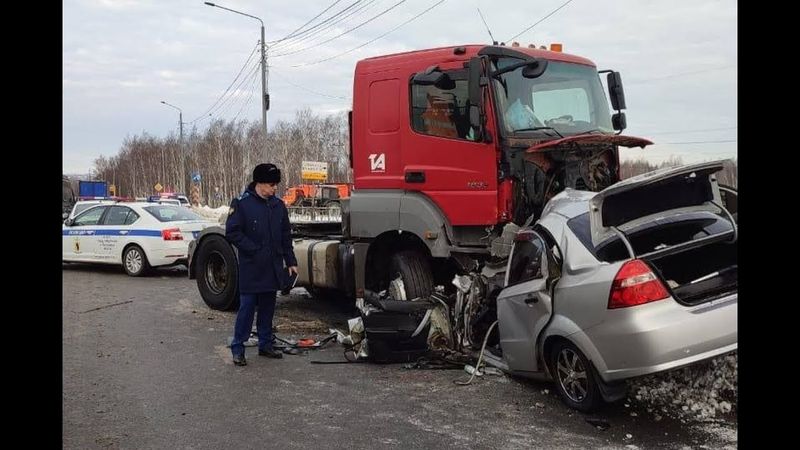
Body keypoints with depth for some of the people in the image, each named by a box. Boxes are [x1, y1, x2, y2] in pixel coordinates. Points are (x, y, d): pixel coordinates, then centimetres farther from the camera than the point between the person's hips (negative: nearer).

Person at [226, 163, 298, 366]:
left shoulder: (278, 205, 8)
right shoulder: (242, 203, -8)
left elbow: (286, 236, 13)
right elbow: (232, 233, -10)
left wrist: (291, 262, 9)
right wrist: (254, 250, -14)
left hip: (273, 267, 5)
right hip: (251, 267, -5)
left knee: (267, 307, 13)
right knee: (247, 306, -2)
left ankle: (265, 344, 24)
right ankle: (237, 348, 8)